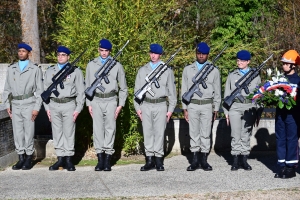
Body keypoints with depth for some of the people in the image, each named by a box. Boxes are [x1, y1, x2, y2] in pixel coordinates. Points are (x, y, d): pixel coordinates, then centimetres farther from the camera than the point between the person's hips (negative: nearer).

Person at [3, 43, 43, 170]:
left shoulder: (35, 69, 3)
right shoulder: (11, 69, 13)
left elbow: (39, 90, 0)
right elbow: (7, 89, 15)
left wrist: (36, 108, -6)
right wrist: (7, 105, 7)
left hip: (29, 105, -3)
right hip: (15, 106, 4)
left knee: (29, 132, -1)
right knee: (17, 132, 5)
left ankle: (29, 158, 9)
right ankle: (21, 158, 14)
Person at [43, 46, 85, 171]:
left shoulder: (75, 71, 5)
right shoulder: (49, 71, 13)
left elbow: (81, 92, 2)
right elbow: (45, 90, 14)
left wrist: (78, 109, -5)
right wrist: (47, 108, 5)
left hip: (69, 105, -3)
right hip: (54, 105, 3)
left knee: (69, 132, -1)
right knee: (57, 133, 4)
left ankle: (68, 159, 5)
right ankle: (60, 158, 10)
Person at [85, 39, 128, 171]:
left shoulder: (117, 66, 6)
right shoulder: (91, 65, 10)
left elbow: (123, 87, 10)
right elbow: (88, 86, 13)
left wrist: (120, 105, 2)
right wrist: (89, 104, 6)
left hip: (111, 100, -1)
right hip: (96, 100, 1)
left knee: (110, 129, -2)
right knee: (98, 129, -1)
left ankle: (108, 160, 2)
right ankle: (100, 159, 3)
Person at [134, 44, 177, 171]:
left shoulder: (167, 71, 7)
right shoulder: (142, 70, 11)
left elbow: (172, 90, 7)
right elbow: (137, 89, 12)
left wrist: (171, 109, 1)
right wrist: (137, 107, 5)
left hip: (161, 105, -2)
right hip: (146, 105, 2)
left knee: (159, 132, -2)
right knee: (147, 132, 2)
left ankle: (158, 160, 3)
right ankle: (149, 160, 7)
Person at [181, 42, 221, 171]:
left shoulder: (214, 71, 8)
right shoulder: (188, 70, 10)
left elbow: (217, 91, 9)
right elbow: (184, 90, 9)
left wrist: (216, 109, 5)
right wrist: (185, 108, 3)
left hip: (207, 105, -1)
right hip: (192, 105, 1)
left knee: (206, 134, 1)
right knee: (193, 133, 2)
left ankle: (204, 160, 6)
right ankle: (195, 160, 6)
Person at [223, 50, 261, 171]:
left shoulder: (255, 76, 10)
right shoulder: (232, 76, 11)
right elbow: (227, 94, 11)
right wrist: (226, 112, 5)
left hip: (249, 108, 0)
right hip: (235, 107, 0)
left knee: (246, 136, 3)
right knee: (236, 136, -1)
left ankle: (244, 160, 9)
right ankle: (235, 161, 4)